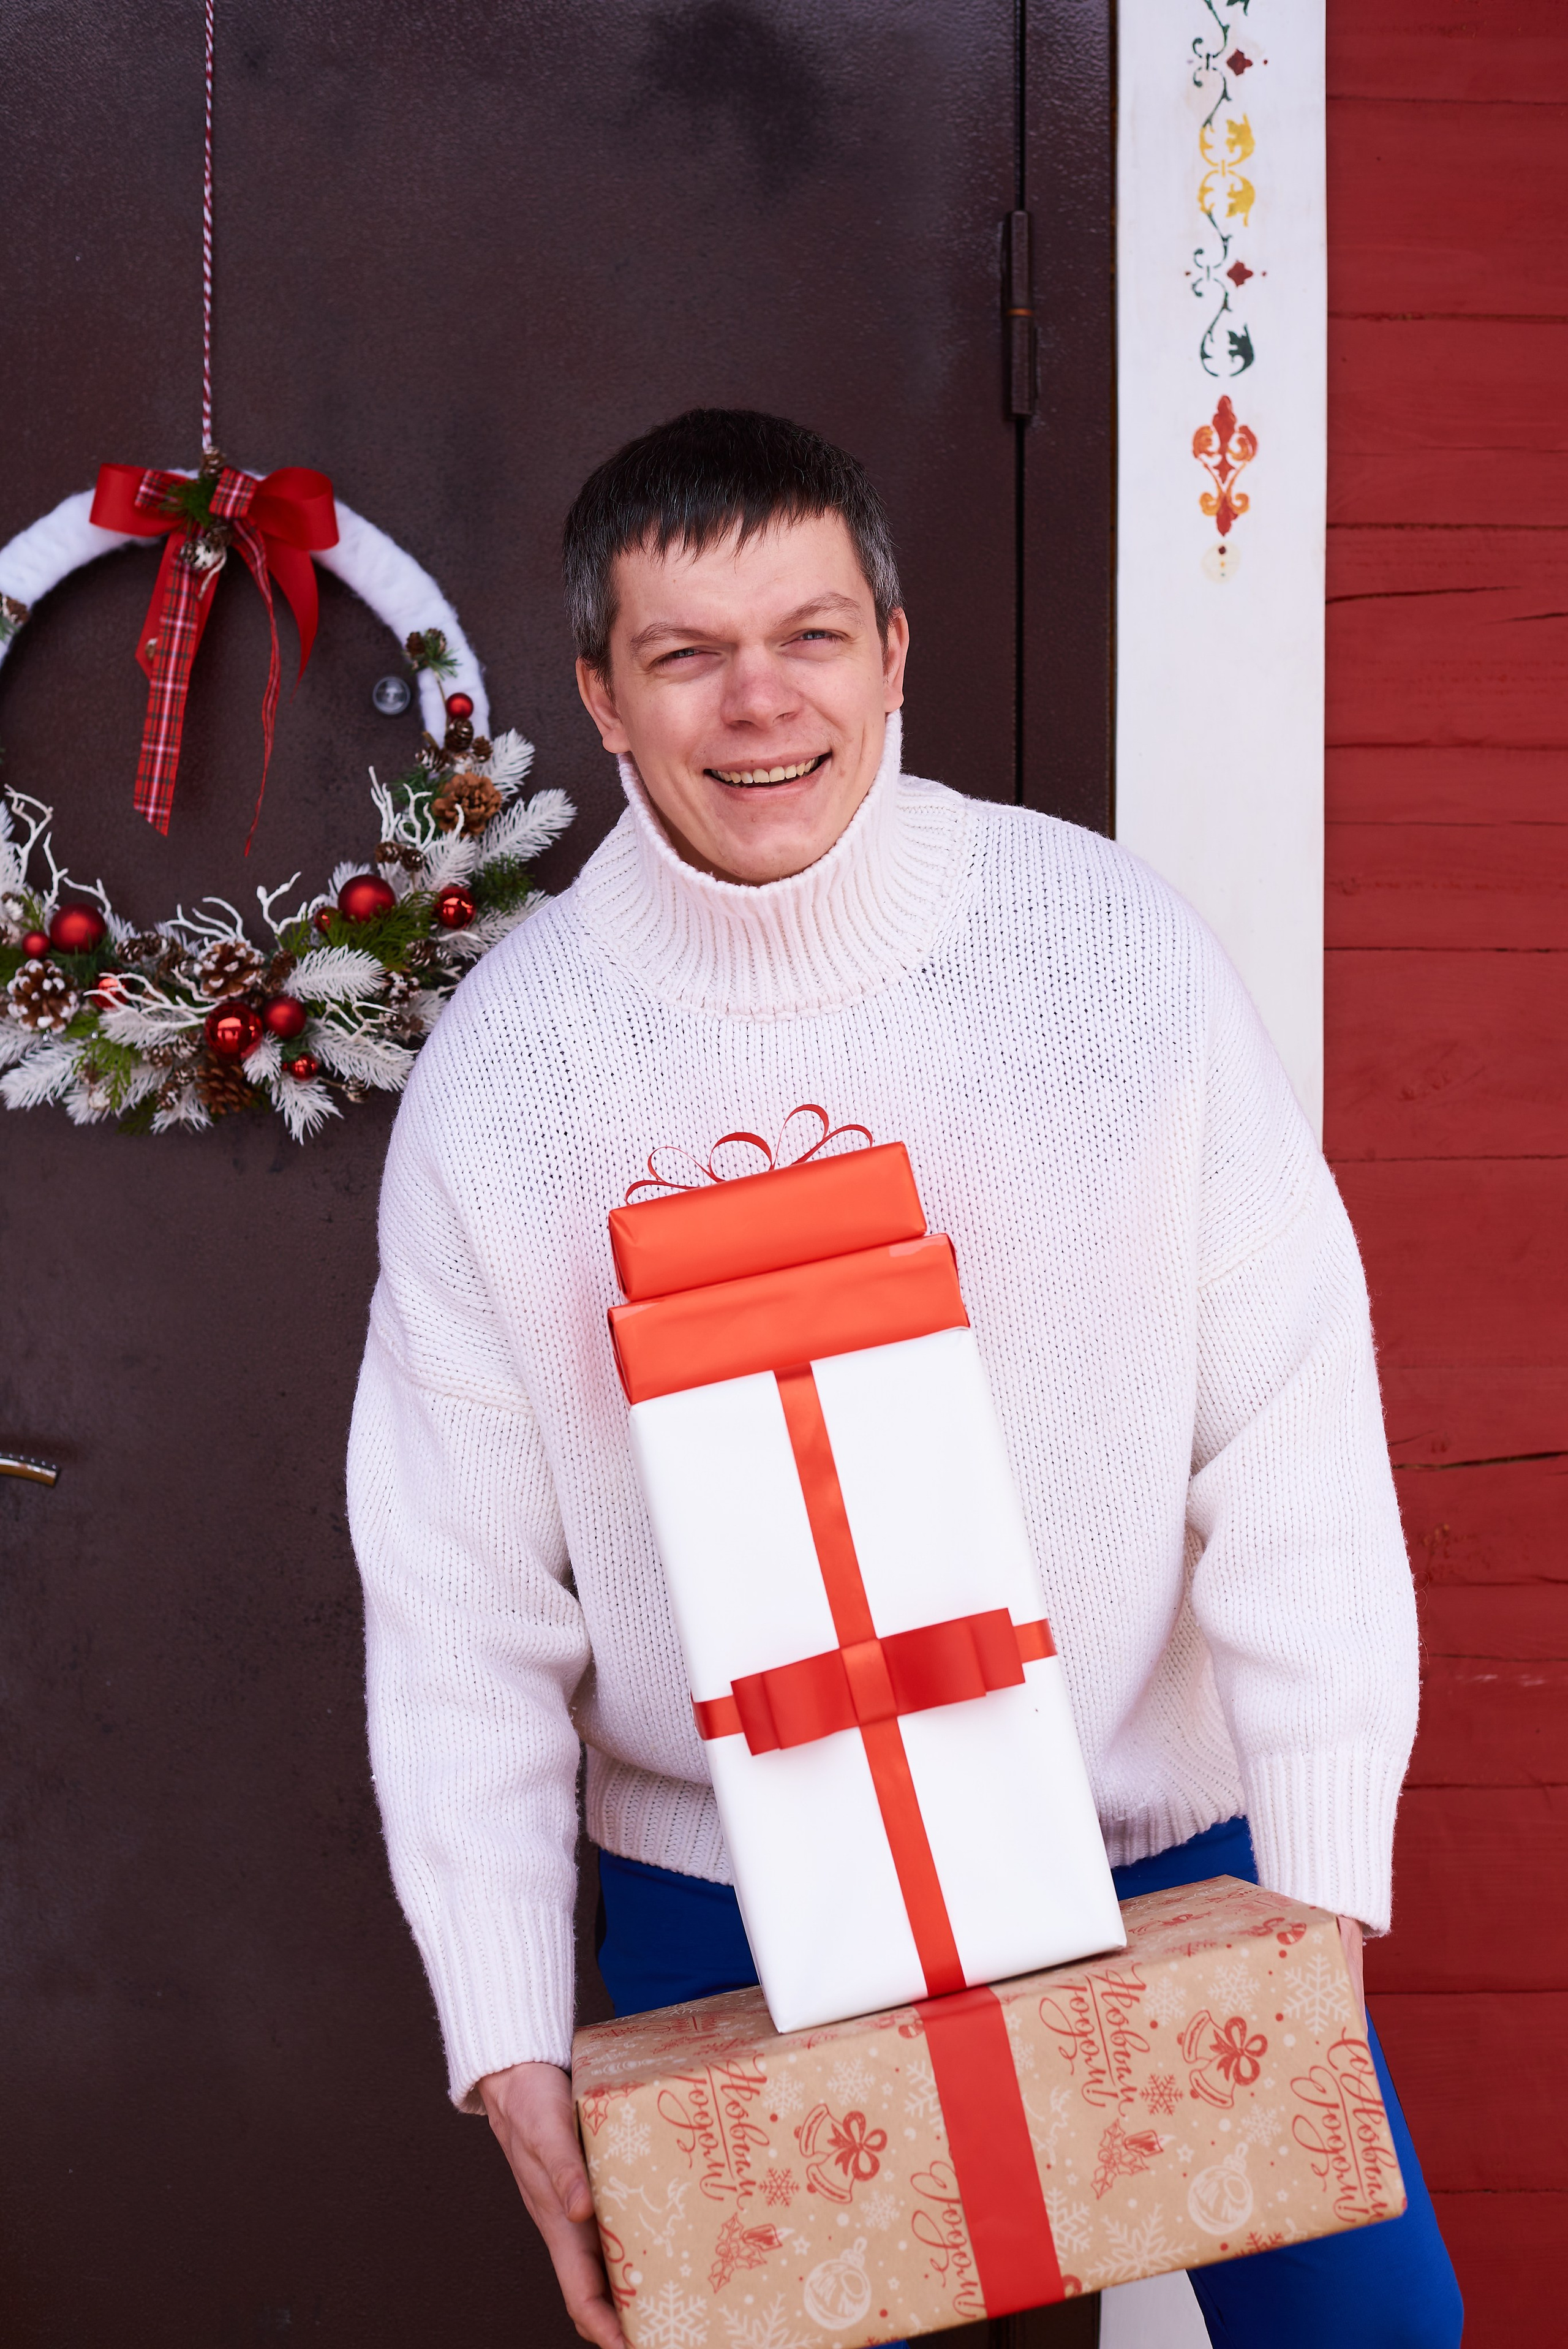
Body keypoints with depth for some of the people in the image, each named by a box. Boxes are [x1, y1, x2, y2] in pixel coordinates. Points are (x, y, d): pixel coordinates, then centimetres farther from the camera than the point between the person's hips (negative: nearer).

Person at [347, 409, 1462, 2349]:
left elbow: (1292, 1435, -7)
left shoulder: (1117, 947, -9)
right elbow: (460, 1594, -4)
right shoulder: (504, 1061, -8)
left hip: (1163, 1839, 0)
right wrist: (508, 2045, -6)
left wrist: (1324, 1889, -10)